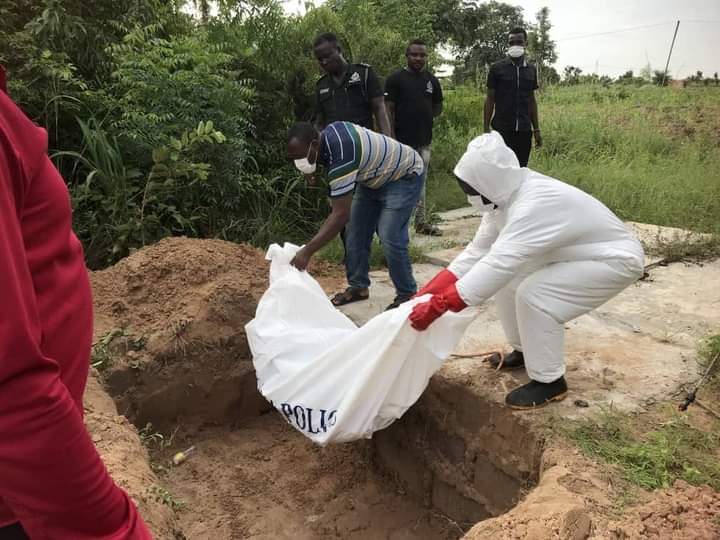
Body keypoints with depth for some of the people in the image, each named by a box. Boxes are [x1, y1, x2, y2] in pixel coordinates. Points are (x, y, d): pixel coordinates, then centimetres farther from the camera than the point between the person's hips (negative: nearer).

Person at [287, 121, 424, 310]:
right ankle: (358, 286, 16)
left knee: (390, 238, -18)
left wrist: (306, 252, -40)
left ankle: (407, 295, -1)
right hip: (374, 178, 9)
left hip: (404, 176, -9)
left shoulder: (341, 155, -38)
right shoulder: (327, 133, -11)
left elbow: (340, 215, -40)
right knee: (356, 231, 4)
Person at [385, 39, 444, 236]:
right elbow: (388, 110, -7)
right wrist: (392, 138, -14)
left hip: (424, 141, 5)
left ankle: (421, 221, 18)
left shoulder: (431, 80, 12)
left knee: (421, 183, 11)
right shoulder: (395, 79, -3)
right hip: (402, 141, -5)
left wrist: (424, 115, 4)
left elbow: (438, 108, 21)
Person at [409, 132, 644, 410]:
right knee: (507, 282, 2)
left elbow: (497, 264, -43)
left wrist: (437, 306, -43)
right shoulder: (506, 195, -8)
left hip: (616, 259, -9)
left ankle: (549, 382, -6)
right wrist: (428, 292, -14)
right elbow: (478, 251, -8)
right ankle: (526, 351, 22)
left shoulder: (534, 205, -36)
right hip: (577, 254, 9)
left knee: (533, 296, -24)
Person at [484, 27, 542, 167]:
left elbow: (531, 100, 15)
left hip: (524, 130, 4)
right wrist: (486, 128, -6)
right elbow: (490, 99, 1)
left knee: (521, 168, 5)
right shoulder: (497, 68, 0)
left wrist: (537, 129, 11)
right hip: (502, 129, -3)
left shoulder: (531, 70, 11)